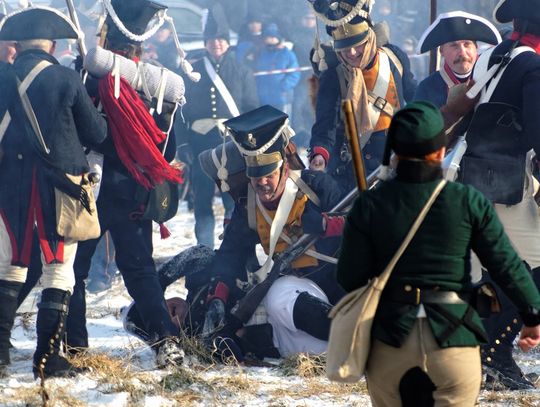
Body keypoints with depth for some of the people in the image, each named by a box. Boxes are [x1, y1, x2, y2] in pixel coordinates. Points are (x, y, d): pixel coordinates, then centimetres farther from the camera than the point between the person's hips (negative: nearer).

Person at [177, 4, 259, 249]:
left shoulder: (241, 72, 6)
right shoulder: (194, 72, 8)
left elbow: (252, 109, 5)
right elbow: (184, 109, 6)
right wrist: (183, 142, -2)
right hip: (201, 142, 1)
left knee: (233, 198, -2)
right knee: (202, 197, 3)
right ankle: (204, 249, 9)